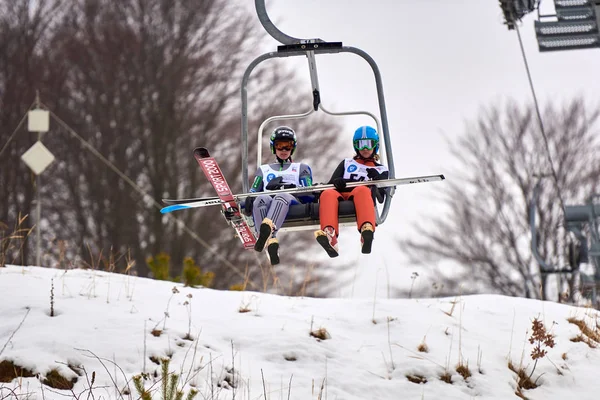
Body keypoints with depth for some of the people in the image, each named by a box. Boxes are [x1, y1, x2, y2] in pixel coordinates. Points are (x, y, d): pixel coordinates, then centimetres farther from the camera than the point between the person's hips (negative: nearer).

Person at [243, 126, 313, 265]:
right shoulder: (263, 170, 37)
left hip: (294, 203, -2)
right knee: (261, 199, -37)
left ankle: (267, 228, -70)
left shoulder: (301, 168, 31)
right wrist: (249, 200, -5)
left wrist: (288, 186, -6)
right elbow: (253, 192, 21)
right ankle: (271, 242, -59)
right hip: (268, 203, 2)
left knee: (282, 196, -39)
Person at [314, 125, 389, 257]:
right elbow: (331, 183, 20)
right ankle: (329, 233, -64)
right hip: (341, 195, 1)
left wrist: (377, 179, -4)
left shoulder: (381, 170, 31)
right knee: (327, 193, -36)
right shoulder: (346, 163, 36)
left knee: (362, 190, -40)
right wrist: (337, 182, -4)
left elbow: (382, 197, 16)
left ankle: (367, 230, -69)